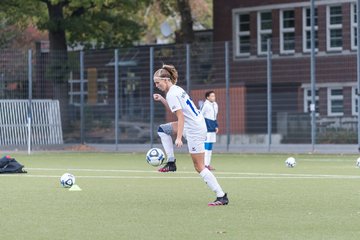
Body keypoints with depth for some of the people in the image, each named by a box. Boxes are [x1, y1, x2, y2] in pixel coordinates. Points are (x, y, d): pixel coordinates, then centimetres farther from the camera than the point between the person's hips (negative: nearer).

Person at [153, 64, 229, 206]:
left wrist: (178, 138, -26)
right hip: (197, 124, 10)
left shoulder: (171, 94, -15)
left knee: (199, 167, -6)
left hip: (194, 130, -10)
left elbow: (180, 116, -22)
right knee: (163, 129, 18)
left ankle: (221, 197, -7)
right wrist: (161, 100, 17)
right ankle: (171, 163, 13)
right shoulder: (176, 89, 12)